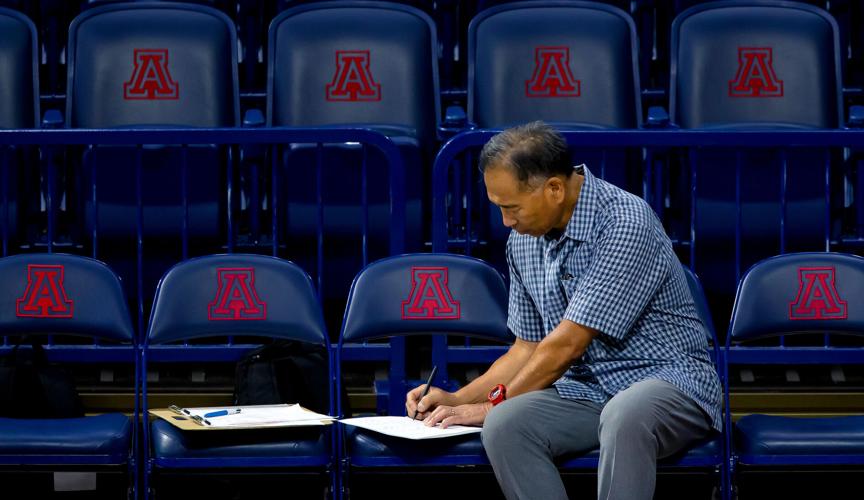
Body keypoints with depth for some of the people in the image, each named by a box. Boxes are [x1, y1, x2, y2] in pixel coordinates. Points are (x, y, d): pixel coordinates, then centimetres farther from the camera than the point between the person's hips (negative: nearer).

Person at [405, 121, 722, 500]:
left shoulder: (625, 224, -19)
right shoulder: (523, 240, 7)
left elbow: (566, 346, -17)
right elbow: (530, 348, 18)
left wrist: (494, 403, -6)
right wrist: (457, 400, 6)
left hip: (669, 381, -6)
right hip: (590, 387, 6)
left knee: (624, 418, -41)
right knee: (503, 427, -25)